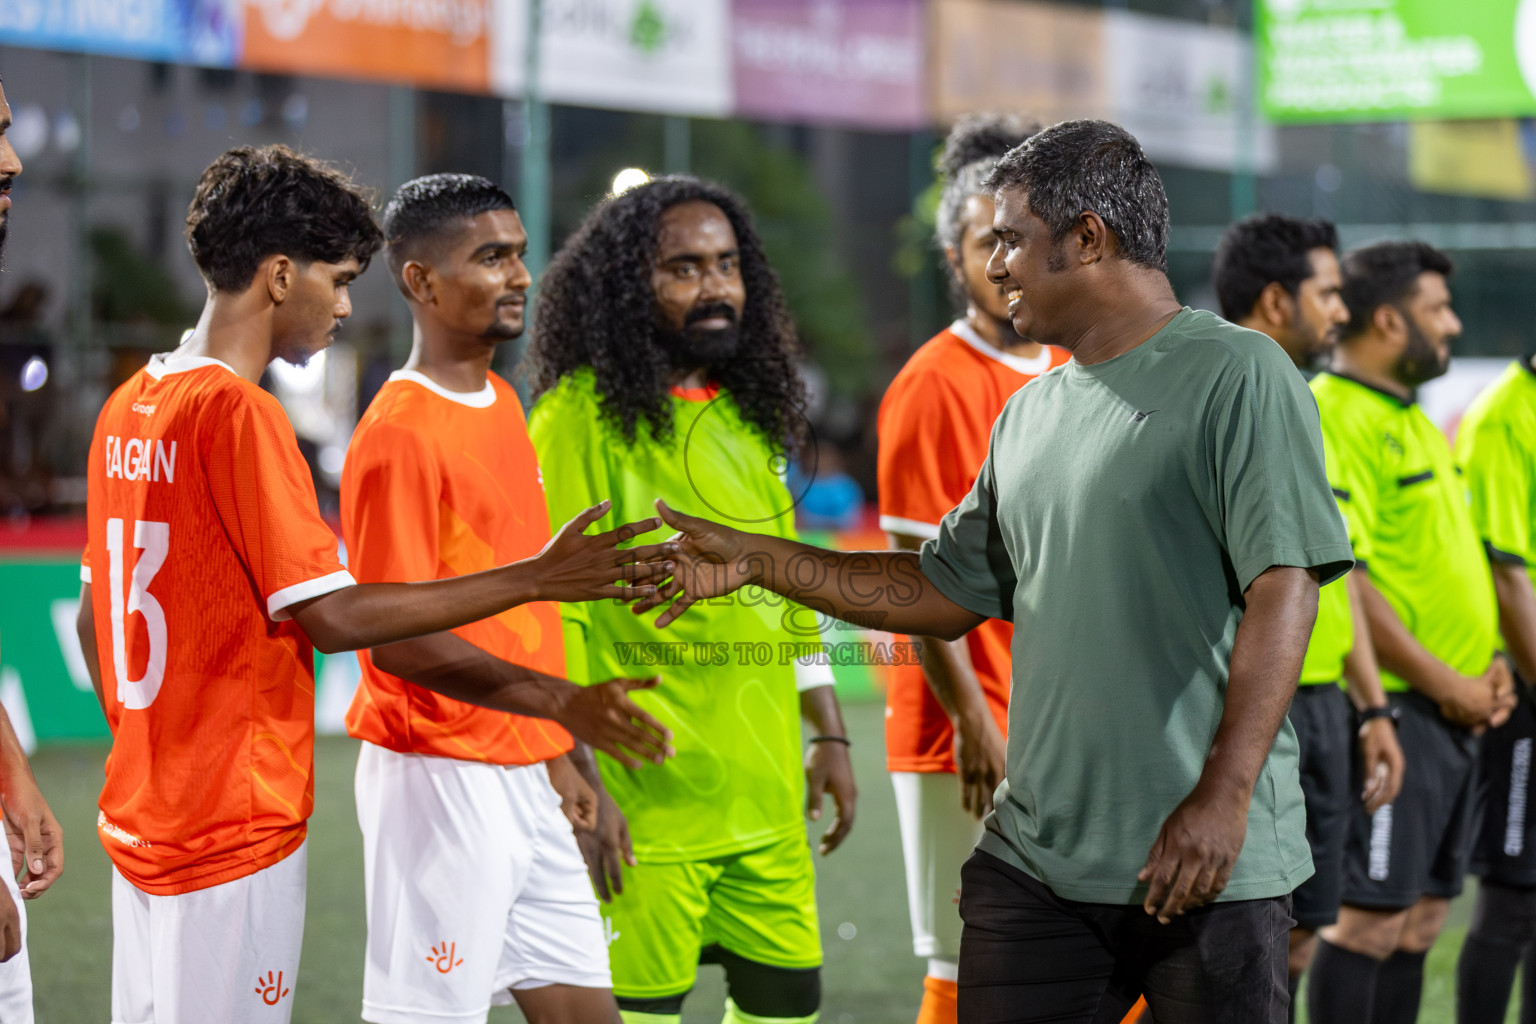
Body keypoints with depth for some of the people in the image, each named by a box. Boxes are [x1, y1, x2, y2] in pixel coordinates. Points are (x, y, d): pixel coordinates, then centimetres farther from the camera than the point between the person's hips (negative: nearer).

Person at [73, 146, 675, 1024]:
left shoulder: (131, 406, 10)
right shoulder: (239, 413, -16)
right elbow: (332, 616, -20)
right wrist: (535, 579, -18)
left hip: (140, 818, 9)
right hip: (235, 831, -9)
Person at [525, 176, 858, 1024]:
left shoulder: (748, 413, 15)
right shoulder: (583, 415, -7)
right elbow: (549, 607, -12)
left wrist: (829, 736, 17)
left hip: (765, 790, 7)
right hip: (645, 795, -7)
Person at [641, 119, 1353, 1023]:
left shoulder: (1237, 376, -6)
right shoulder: (1029, 415, 17)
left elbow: (1283, 588, -14)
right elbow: (947, 592, 23)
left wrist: (1224, 794, -22)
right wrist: (757, 561, 19)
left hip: (1206, 860, -6)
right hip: (1034, 857, 6)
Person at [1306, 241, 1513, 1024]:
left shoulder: (1412, 419, 18)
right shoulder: (1338, 417, -14)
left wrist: (1486, 666, 9)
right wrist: (1443, 681, -17)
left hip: (1455, 710, 10)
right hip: (1393, 707, -10)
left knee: (1421, 915, 12)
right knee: (1370, 916, -8)